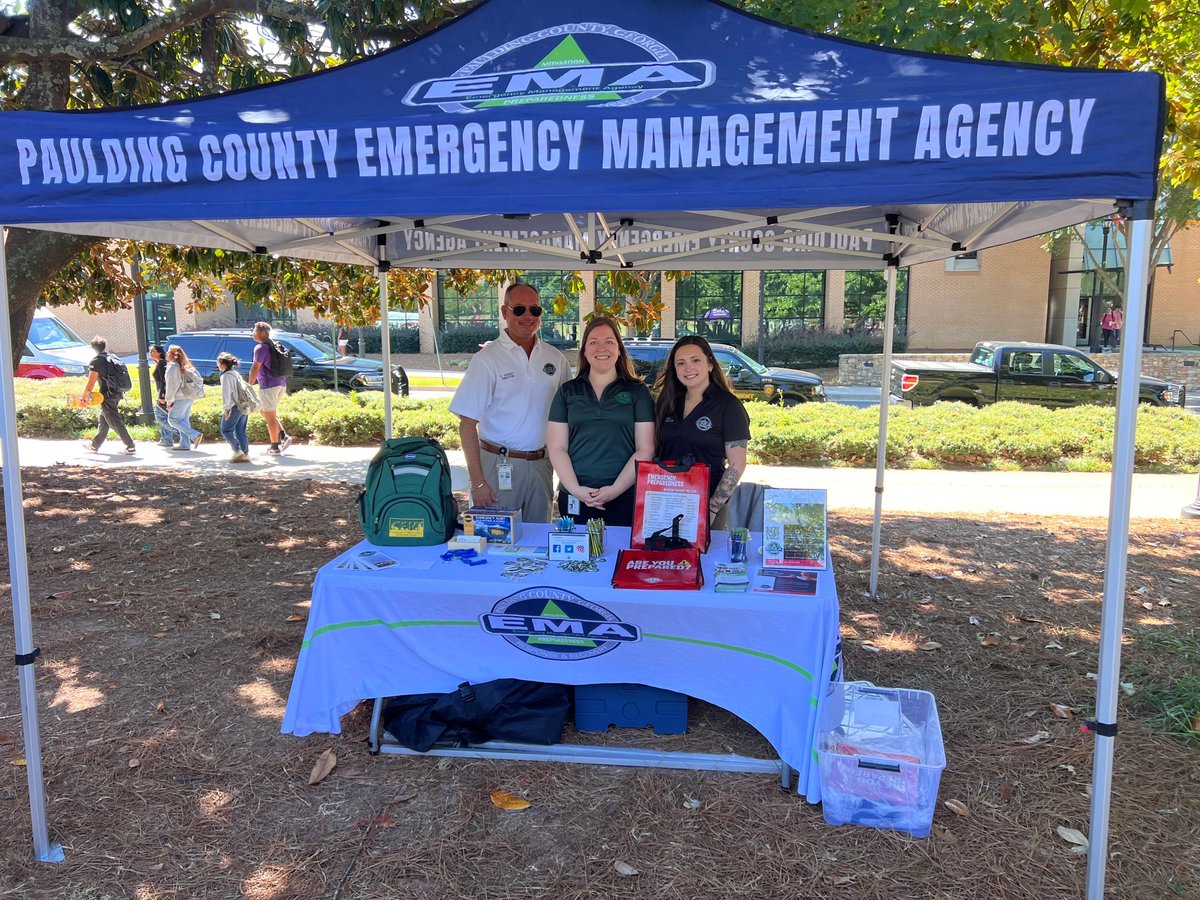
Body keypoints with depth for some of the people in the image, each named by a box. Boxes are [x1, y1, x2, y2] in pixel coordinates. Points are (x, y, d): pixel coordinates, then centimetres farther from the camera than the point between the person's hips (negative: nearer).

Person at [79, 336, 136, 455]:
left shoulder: (97, 361, -11)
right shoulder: (114, 358, 11)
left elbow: (91, 382, -11)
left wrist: (84, 397, -4)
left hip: (108, 395, -8)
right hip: (118, 393, 8)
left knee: (115, 422, -6)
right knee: (104, 419, 20)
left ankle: (130, 447, -11)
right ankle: (95, 445, 32)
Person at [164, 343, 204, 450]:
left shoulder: (172, 366, -11)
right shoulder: (184, 366, 15)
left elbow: (172, 385, -15)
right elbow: (197, 377, 18)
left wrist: (169, 401, -12)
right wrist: (195, 394, 19)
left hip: (181, 398, -9)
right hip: (189, 397, 9)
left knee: (172, 419, -3)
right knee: (184, 420, 12)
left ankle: (195, 435, -13)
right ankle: (185, 444, 11)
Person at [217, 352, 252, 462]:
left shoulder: (226, 376, -8)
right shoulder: (237, 374, 17)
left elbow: (226, 393, -14)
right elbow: (246, 387, 21)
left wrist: (226, 408, -12)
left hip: (235, 407, -8)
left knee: (226, 430, 1)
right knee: (240, 431, 11)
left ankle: (237, 451, -10)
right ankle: (245, 454, 6)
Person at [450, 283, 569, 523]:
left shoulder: (555, 359, 6)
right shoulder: (487, 359, -7)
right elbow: (467, 424, -10)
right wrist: (477, 482, -15)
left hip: (541, 465, 4)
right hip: (498, 465, -4)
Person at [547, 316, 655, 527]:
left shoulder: (637, 392, 5)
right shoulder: (567, 392, 10)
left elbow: (645, 449, -1)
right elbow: (557, 448, 4)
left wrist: (615, 490, -11)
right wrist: (576, 490, -9)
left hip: (625, 498, -1)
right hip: (574, 500, 2)